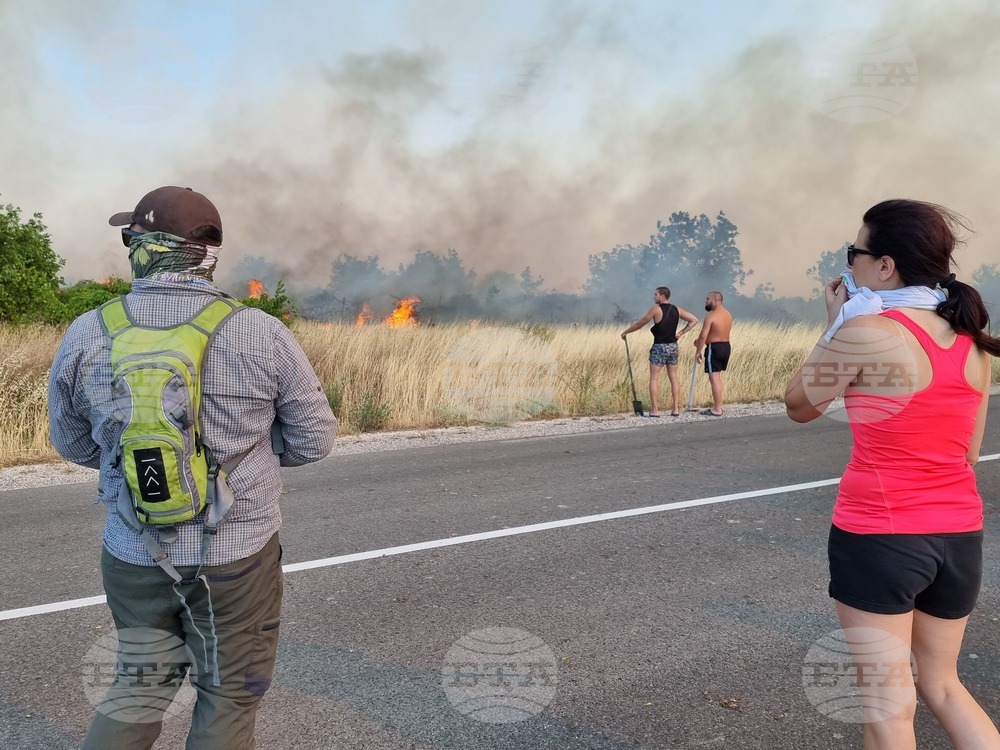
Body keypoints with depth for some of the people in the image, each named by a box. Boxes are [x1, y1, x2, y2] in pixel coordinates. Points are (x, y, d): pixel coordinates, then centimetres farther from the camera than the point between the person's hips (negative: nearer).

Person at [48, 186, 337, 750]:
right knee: (229, 698, 16)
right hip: (239, 555, -2)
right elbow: (315, 439, -5)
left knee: (141, 686, 25)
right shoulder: (263, 334, -14)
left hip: (132, 555, 3)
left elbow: (72, 444, 8)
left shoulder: (87, 335, -7)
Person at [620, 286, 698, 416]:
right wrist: (681, 332, 7)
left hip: (659, 347, -6)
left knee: (654, 378, -1)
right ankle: (676, 408, 9)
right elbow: (694, 320, 9)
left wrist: (625, 332, 9)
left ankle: (655, 409, -4)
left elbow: (639, 324, -4)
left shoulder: (656, 309, -9)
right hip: (673, 346, 6)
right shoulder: (677, 310, 7)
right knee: (673, 378, 10)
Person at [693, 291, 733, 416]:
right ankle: (717, 405, 24)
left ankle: (717, 410, -3)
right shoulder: (728, 315, 11)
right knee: (717, 377, 19)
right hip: (726, 346, 9)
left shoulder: (711, 316, -16)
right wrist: (701, 341, 17)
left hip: (714, 348, -9)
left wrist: (697, 352, -9)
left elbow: (703, 336, -19)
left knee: (714, 378, -5)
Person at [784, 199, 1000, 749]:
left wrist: (836, 324, 5)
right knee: (941, 684, 24)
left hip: (879, 534, -6)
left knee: (888, 703, 8)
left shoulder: (865, 332, -16)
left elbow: (799, 405, -1)